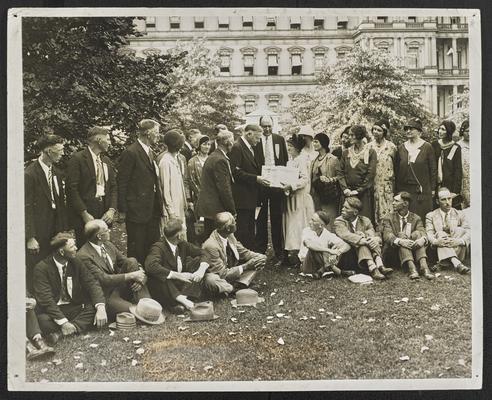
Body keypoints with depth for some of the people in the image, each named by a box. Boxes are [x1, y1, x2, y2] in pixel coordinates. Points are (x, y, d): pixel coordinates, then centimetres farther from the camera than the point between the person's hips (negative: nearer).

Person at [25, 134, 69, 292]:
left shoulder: (57, 173, 10)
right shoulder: (30, 174, -13)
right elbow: (26, 207, -14)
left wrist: (64, 229, 9)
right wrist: (30, 237, -16)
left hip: (55, 230, 6)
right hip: (38, 232, -6)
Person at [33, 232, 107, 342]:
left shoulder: (76, 263, 1)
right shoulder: (41, 268, -13)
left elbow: (92, 283, -5)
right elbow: (45, 298, -19)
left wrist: (101, 307, -23)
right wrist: (63, 322, -29)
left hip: (74, 307, 5)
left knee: (94, 307, -22)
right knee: (43, 321, -36)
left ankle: (61, 333, -28)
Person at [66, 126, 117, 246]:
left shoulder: (106, 160, 15)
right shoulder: (77, 159, -7)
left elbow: (113, 187, 15)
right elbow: (72, 189, -12)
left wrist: (112, 209, 0)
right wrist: (84, 214, -15)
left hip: (104, 215, 6)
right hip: (84, 217, -6)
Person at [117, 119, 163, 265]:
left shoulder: (150, 152, 14)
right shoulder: (130, 153, -13)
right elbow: (121, 183, -13)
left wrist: (159, 205, 14)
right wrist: (122, 210, -13)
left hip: (153, 209, 8)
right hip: (137, 209, -8)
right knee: (137, 249, 2)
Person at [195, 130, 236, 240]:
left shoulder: (212, 157, 14)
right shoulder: (220, 160, -18)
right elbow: (224, 189, -20)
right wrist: (232, 210, -13)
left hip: (208, 207, 10)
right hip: (216, 209, -10)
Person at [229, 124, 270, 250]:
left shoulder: (250, 148, 17)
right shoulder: (237, 148, -13)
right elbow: (236, 172, -20)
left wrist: (260, 177, 7)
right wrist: (256, 178, -22)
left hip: (251, 197, 10)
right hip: (242, 197, -10)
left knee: (250, 230, 14)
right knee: (243, 231, -5)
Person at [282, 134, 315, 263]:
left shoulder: (302, 159, -8)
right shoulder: (290, 161, 16)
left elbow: (305, 179, -17)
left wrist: (290, 186, -24)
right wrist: (284, 186, 4)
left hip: (300, 198, -8)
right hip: (290, 197, 8)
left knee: (298, 223, -7)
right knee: (290, 223, 5)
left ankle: (297, 250, -6)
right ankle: (291, 248, 8)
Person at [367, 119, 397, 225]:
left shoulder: (391, 147, 1)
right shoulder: (368, 147, 7)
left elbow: (395, 166, 6)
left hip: (387, 185, -2)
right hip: (372, 184, 2)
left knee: (387, 210, -5)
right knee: (374, 211, 1)